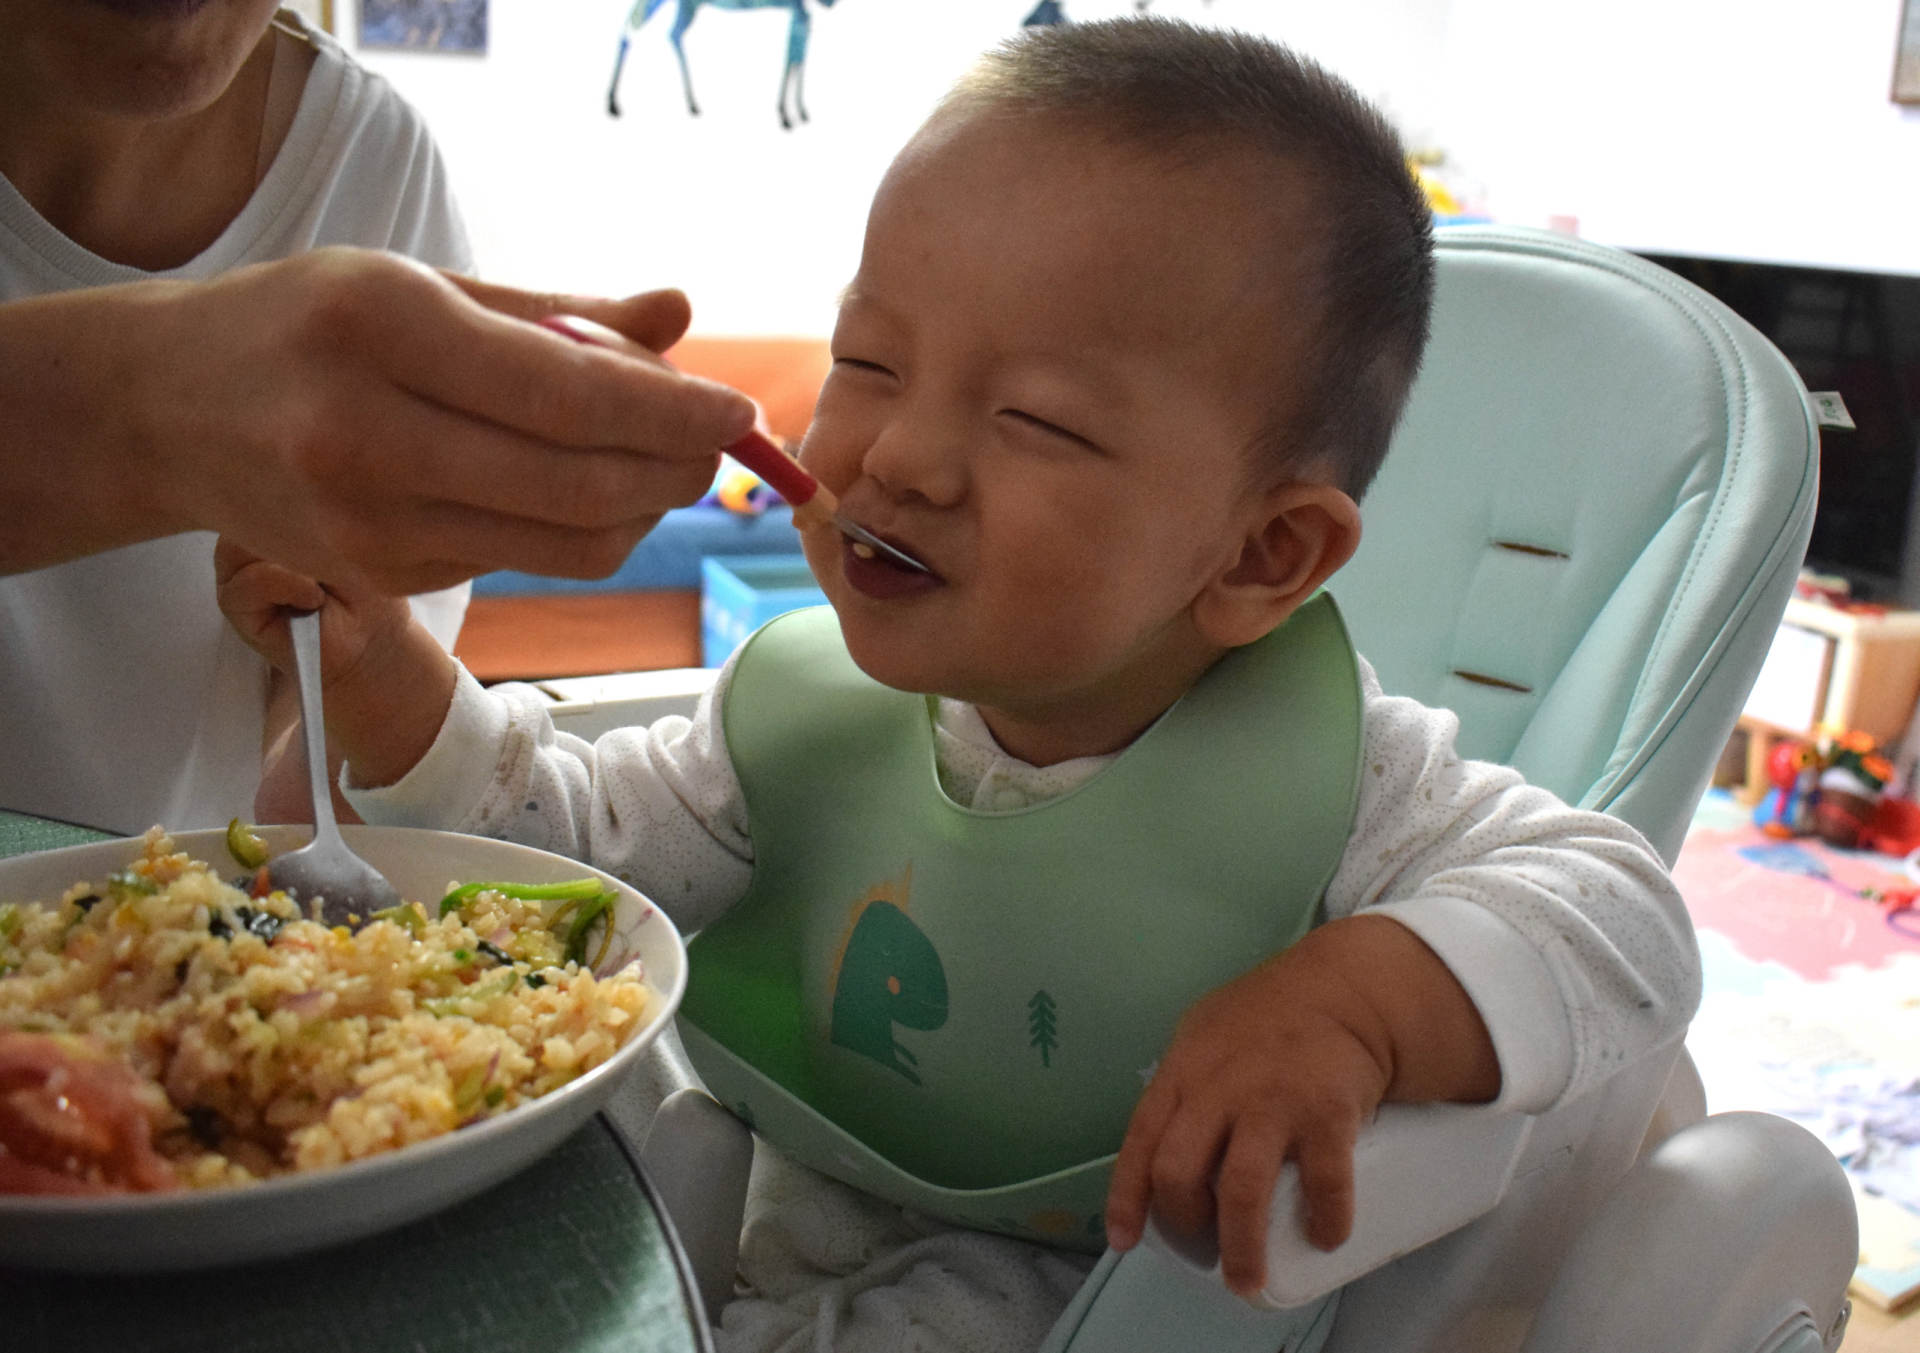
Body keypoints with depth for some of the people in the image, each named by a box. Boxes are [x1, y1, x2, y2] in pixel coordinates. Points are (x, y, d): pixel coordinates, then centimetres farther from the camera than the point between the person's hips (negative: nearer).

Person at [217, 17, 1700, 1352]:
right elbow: (576, 841, -2)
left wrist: (1359, 1001, -43)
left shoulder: (1323, 779, -25)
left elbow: (1627, 915, -25)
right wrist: (383, 672, -17)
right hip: (798, 1234, 4)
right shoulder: (809, 704, -11)